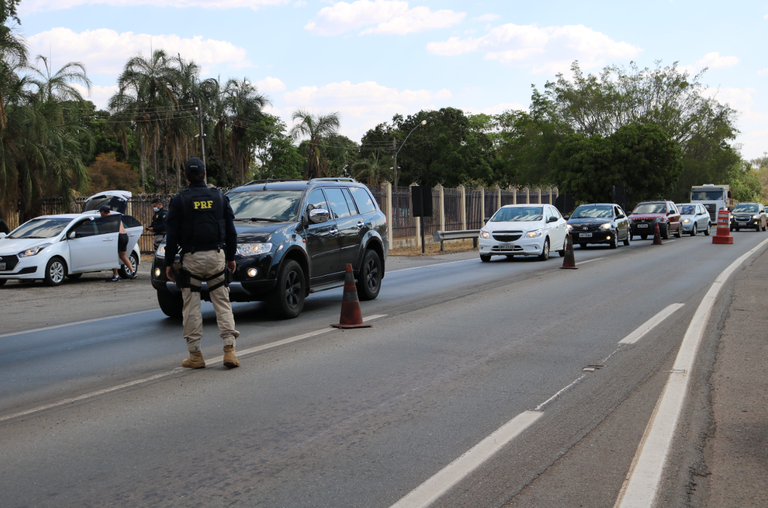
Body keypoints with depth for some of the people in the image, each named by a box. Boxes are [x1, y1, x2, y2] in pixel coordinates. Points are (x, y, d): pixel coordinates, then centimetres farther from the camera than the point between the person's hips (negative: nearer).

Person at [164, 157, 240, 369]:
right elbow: (231, 231, 10)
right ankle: (229, 350, -3)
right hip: (217, 256, 2)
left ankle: (195, 355, 7)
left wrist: (169, 263, 4)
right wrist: (231, 257, 19)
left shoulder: (179, 200, -2)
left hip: (191, 258, -2)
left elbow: (172, 235, -3)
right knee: (222, 303, 6)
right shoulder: (219, 197, 6)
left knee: (191, 307, 5)